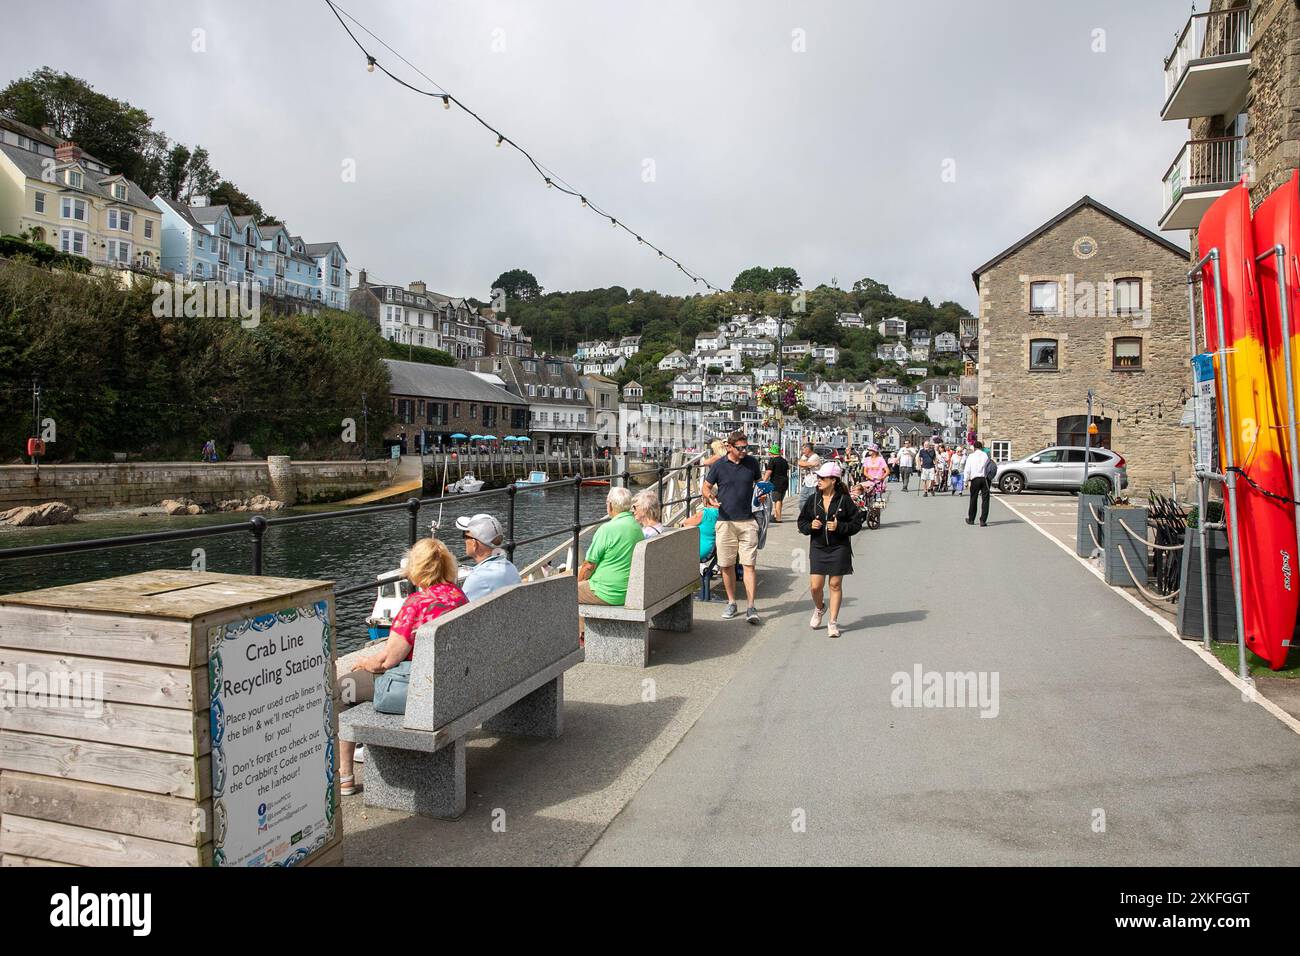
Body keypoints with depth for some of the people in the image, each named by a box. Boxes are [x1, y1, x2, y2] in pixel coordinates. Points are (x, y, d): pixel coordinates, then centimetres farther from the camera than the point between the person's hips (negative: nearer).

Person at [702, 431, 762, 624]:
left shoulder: (752, 463, 5)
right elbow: (706, 487, 9)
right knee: (727, 565, 6)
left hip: (747, 522, 0)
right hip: (725, 521, 0)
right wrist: (710, 496, -13)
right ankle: (731, 603, 22)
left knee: (748, 565, -5)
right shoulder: (719, 466, 0)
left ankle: (750, 608, -4)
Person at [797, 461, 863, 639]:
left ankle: (833, 622, 15)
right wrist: (810, 526, -10)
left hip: (839, 548, -2)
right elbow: (801, 522, 11)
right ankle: (819, 608, 32)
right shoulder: (813, 500, 4)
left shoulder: (844, 500, -5)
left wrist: (839, 527, -16)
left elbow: (857, 523, -2)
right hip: (818, 548, 2)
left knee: (835, 584, 3)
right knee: (815, 585, -1)